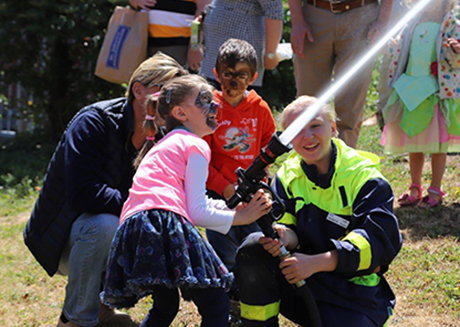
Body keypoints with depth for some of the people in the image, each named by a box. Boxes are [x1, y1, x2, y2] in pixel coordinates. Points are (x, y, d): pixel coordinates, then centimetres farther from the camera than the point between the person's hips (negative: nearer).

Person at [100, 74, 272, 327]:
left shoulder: (164, 144, 33)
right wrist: (238, 218, 10)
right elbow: (197, 213, 0)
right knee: (216, 306, -6)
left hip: (132, 227, 9)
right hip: (166, 223, -9)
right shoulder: (196, 145, 6)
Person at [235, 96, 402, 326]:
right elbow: (289, 226, 0)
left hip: (354, 295, -3)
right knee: (253, 249, -22)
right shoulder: (288, 175, 5)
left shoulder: (364, 177, -11)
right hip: (302, 288, 3)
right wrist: (284, 236, -27)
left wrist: (316, 263, -29)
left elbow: (379, 241, -21)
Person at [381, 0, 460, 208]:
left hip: (437, 93, -5)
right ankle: (415, 190, 23)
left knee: (437, 145, 2)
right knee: (414, 145, 12)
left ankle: (435, 191, 13)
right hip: (412, 92, 5)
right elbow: (402, 57, 20)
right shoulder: (413, 26, 10)